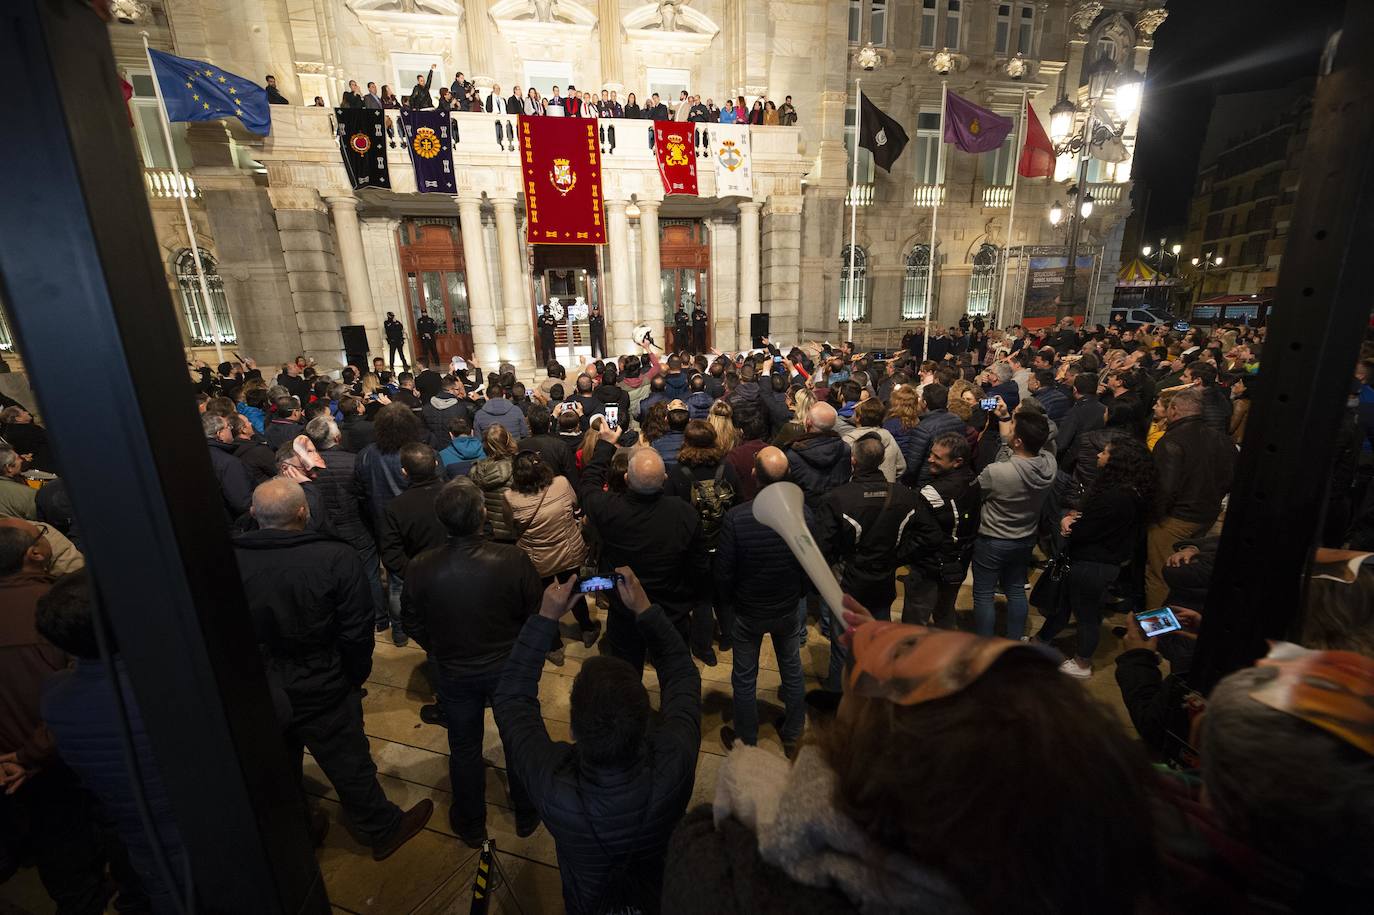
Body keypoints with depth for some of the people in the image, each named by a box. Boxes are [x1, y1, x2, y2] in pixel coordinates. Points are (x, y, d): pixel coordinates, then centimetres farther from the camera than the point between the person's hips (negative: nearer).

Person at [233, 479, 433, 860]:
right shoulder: (337, 558, -24)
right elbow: (357, 633, -19)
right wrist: (355, 678, 0)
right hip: (320, 692, -3)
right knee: (349, 764, 14)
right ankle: (383, 830, 35)